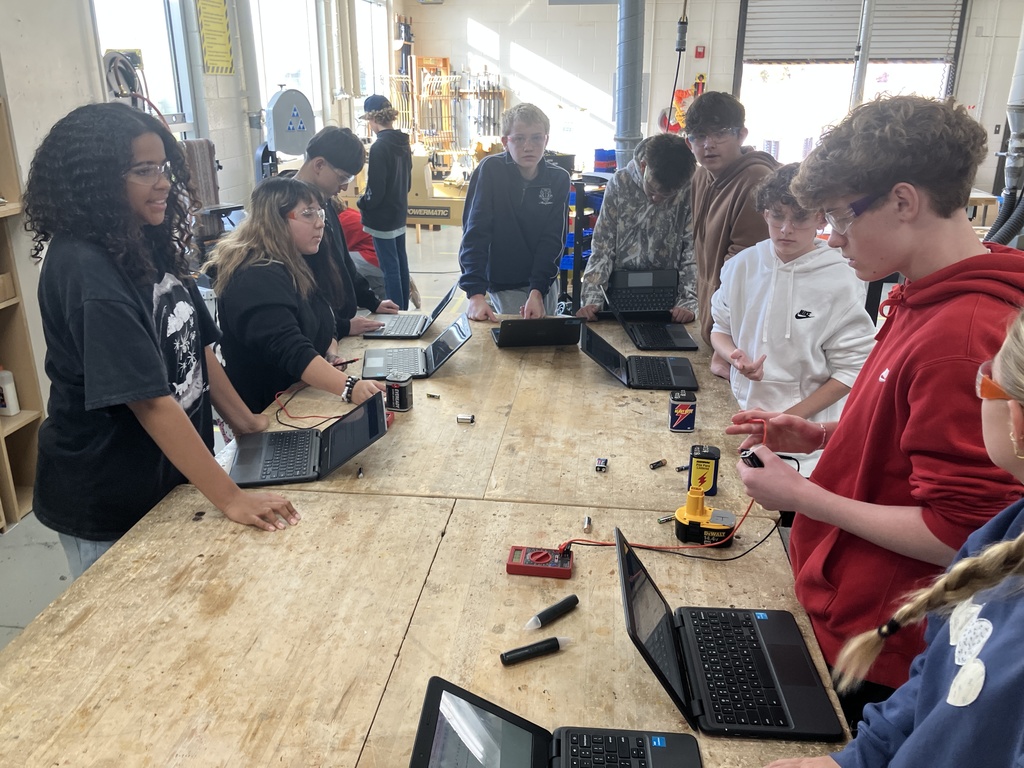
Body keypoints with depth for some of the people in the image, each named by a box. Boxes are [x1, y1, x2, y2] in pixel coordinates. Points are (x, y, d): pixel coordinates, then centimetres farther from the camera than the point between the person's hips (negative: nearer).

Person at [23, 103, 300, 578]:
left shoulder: (153, 245, 2)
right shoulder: (84, 271, -25)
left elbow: (197, 348, 8)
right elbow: (148, 399, -30)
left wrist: (246, 424, 5)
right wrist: (230, 499, -30)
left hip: (172, 478, 8)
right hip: (108, 507, -7)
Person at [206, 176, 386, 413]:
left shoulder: (298, 263, 8)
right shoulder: (256, 279, -21)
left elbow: (320, 325, 17)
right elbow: (291, 350, -33)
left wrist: (331, 355, -3)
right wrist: (349, 387, -45)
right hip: (266, 413, -8)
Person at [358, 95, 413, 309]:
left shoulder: (379, 147, -20)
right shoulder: (402, 142, 6)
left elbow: (375, 190, -21)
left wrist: (362, 203, -4)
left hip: (382, 217, -9)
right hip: (399, 211, 9)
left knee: (389, 267, -4)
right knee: (401, 261, 16)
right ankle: (404, 310, 27)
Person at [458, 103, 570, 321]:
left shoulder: (558, 178, -7)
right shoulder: (490, 170, -16)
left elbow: (553, 240, -9)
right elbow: (475, 233, -21)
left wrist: (537, 290, -23)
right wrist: (476, 293, -30)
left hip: (544, 280, 4)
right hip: (503, 281, -4)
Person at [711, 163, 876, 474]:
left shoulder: (840, 282, -12)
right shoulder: (741, 266, -1)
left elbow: (850, 369, -11)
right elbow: (721, 328, 9)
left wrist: (790, 418, -16)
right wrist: (734, 357, -14)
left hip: (808, 430, -3)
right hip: (742, 413, 3)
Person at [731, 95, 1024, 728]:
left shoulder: (961, 339, -28)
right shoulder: (924, 299, 2)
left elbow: (955, 534, -25)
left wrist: (805, 497, -18)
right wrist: (820, 436, 3)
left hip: (875, 652, -8)